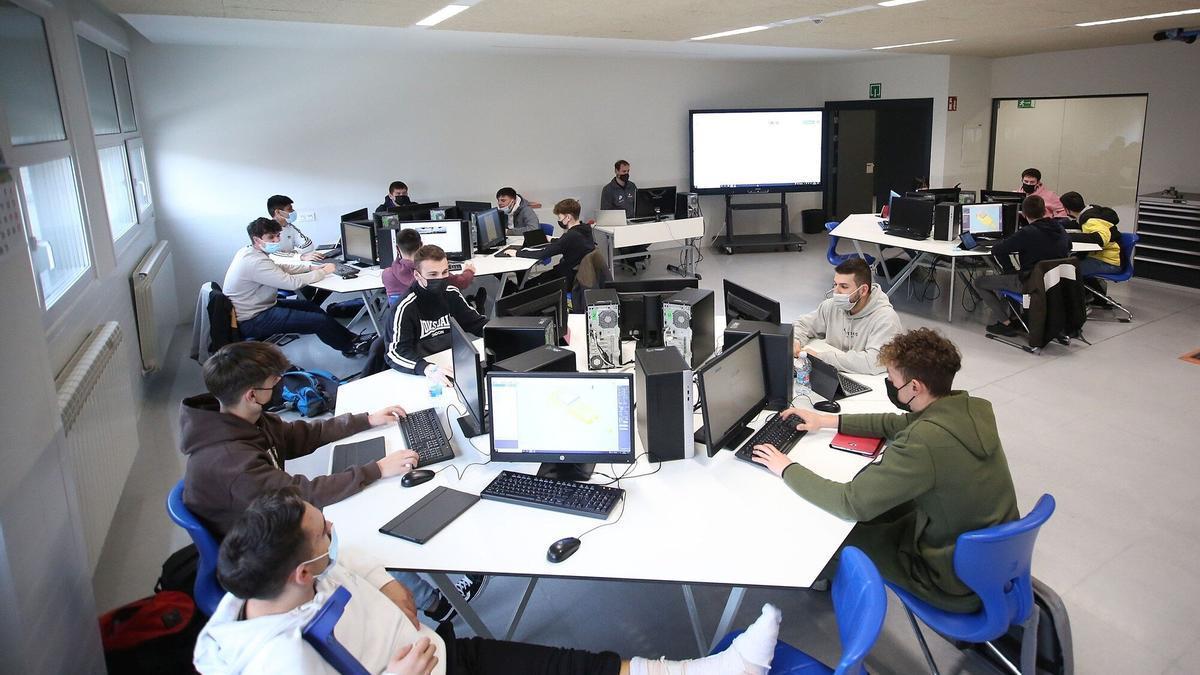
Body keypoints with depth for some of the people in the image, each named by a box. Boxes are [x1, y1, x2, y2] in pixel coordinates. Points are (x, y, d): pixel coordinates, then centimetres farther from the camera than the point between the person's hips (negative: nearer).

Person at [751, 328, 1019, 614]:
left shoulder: (924, 442, -34)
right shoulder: (976, 409, -7)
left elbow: (851, 502, -25)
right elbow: (899, 423, 10)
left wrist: (787, 469, -13)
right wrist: (828, 420, 11)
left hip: (956, 583, -7)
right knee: (881, 498, 22)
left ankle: (824, 576, 42)